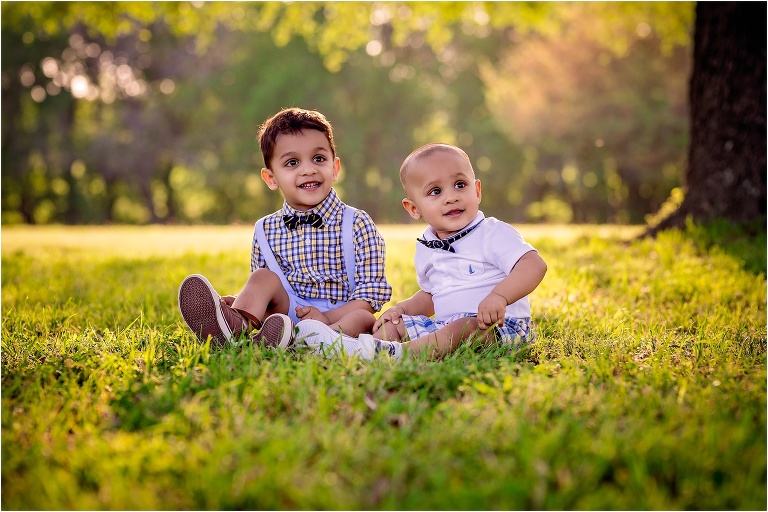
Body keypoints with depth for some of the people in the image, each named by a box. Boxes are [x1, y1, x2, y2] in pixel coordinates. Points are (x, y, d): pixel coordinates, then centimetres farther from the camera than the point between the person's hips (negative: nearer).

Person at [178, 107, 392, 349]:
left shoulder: (357, 223, 0)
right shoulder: (266, 230, 9)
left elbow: (371, 292, -4)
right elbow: (257, 289, 16)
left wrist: (326, 317, -20)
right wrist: (239, 301, -9)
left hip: (341, 317, -2)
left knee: (364, 318, -31)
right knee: (264, 277, -17)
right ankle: (237, 327, -48)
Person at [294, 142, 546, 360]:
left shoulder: (494, 233, -8)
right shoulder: (426, 248, 13)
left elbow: (534, 264, -21)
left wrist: (499, 296, -36)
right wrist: (402, 308, 7)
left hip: (500, 325, -8)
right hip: (446, 325, 8)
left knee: (468, 326, -36)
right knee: (394, 322, 4)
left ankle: (398, 352, -51)